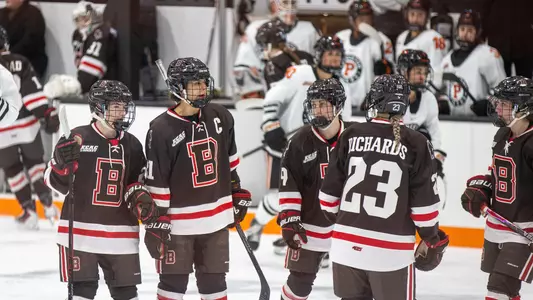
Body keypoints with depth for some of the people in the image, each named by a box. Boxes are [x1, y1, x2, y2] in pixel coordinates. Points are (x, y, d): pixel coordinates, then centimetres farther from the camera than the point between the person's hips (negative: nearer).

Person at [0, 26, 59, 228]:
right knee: (35, 162, 19)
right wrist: (47, 113, -8)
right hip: (27, 126, 2)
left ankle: (29, 211, 10)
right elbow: (33, 91, -10)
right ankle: (47, 204, 10)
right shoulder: (20, 63, -3)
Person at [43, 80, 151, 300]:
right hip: (80, 230, -4)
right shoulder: (78, 139, -8)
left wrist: (141, 199, -6)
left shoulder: (132, 145, 7)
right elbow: (56, 183, -5)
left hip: (121, 232, 4)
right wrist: (62, 164, -26)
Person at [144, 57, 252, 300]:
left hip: (216, 218, 4)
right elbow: (156, 182, -11)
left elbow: (230, 161, 16)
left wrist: (238, 195, 17)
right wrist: (157, 223, -11)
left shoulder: (220, 118, 1)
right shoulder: (161, 129, -14)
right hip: (178, 222, -4)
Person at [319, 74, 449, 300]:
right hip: (391, 250, -3)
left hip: (347, 244, 3)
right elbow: (424, 200, -7)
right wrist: (431, 237, 8)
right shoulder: (416, 144, -7)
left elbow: (330, 190, 5)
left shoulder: (351, 136, 1)